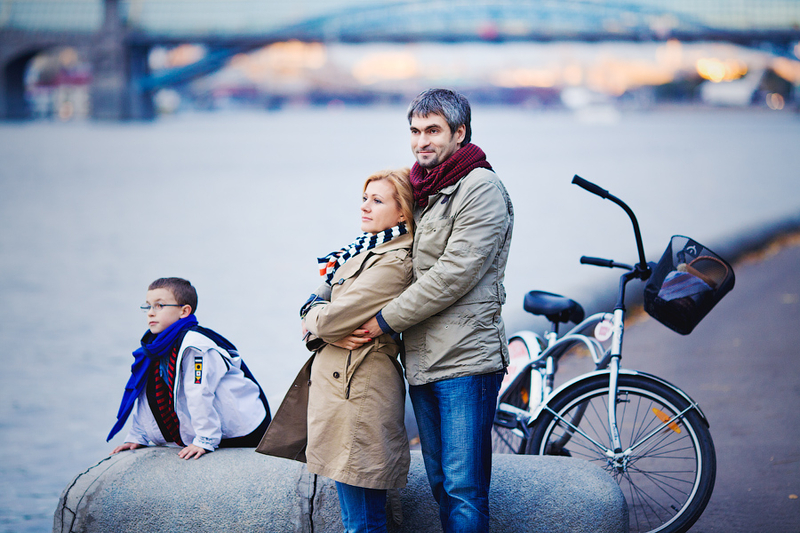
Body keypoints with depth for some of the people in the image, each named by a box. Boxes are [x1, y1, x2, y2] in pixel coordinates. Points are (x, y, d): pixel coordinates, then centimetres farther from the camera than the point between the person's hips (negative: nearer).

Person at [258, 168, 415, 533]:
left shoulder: (392, 264, -16)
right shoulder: (366, 251, 16)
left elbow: (331, 319, -19)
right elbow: (316, 305, 15)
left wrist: (314, 318, 4)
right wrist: (321, 328, -7)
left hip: (359, 390, -10)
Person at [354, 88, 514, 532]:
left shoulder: (480, 188, -8)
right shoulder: (420, 192, 18)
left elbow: (453, 274, -16)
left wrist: (385, 320, -11)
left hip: (465, 361, -8)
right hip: (421, 360, 8)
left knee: (464, 489, -9)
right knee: (440, 483, 13)